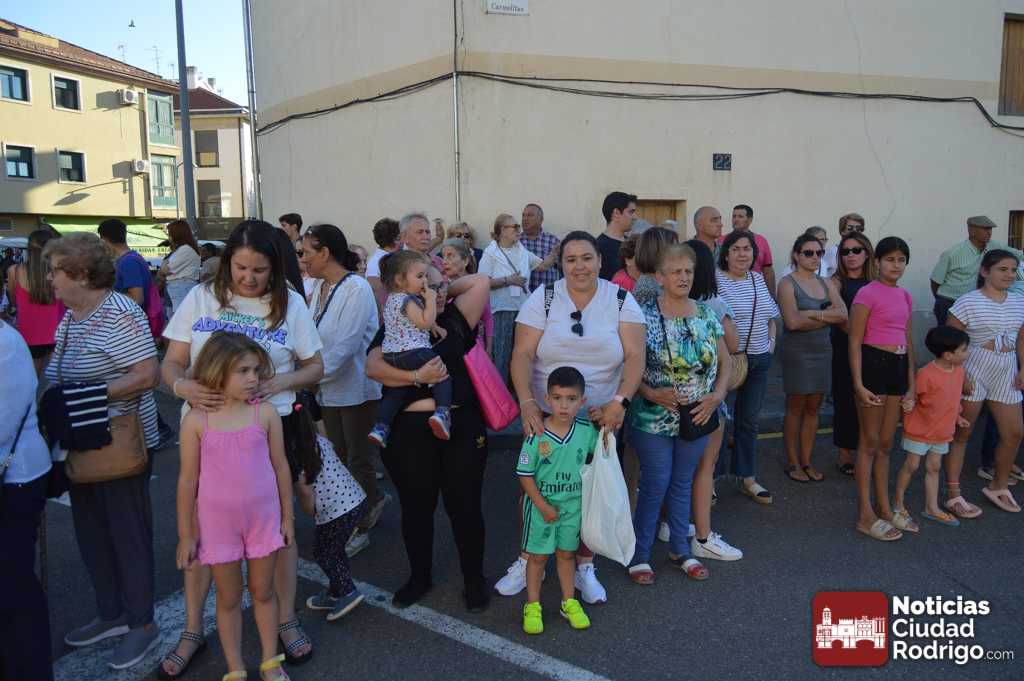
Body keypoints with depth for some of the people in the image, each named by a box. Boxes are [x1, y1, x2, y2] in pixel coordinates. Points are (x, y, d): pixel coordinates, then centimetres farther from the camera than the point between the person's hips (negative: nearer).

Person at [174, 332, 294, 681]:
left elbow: (280, 467, 0)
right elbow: (188, 479, -4)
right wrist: (186, 534, 0)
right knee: (229, 598, 15)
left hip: (263, 518, 1)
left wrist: (287, 518, 4)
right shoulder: (196, 420, -11)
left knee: (263, 592, 16)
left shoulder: (265, 413, -8)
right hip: (217, 523, -1)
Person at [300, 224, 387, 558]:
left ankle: (360, 528, 25)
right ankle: (374, 499, 41)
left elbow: (344, 346, -25)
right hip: (328, 390, 8)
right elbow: (315, 336, 5)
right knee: (339, 455, 18)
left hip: (356, 389, -8)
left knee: (357, 458, 6)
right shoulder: (319, 287, 3)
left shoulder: (356, 289, -20)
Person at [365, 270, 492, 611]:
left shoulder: (455, 320, 9)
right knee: (416, 508, 13)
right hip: (409, 432, 1)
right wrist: (415, 375, -18)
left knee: (464, 506, 6)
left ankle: (474, 580, 26)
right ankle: (420, 576, 35)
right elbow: (372, 366, -7)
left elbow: (480, 282, 3)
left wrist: (447, 290, 11)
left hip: (462, 428, 0)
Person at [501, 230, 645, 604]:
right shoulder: (543, 298, -4)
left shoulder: (621, 300, -2)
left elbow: (635, 357, -9)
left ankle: (584, 565, 31)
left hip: (601, 417, 1)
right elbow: (522, 355, -10)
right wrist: (526, 403, -23)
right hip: (545, 415, 0)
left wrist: (620, 402, -23)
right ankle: (528, 559, 28)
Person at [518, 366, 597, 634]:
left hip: (573, 504, 3)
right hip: (541, 504, -3)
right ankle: (532, 606, 27)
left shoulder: (586, 430, -11)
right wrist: (543, 506, -15)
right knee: (538, 556, 11)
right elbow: (525, 475, -14)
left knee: (566, 553, 19)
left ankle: (569, 602, 35)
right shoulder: (537, 435, -21)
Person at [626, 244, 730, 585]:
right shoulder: (644, 316, -10)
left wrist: (717, 395, -5)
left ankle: (680, 550, 33)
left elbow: (725, 361, 9)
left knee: (683, 483, 17)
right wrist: (652, 394, -21)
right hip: (653, 419, -4)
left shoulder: (706, 314, 3)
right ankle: (639, 554, 19)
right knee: (655, 484, 1)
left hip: (696, 417, 4)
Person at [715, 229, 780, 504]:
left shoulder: (759, 279, 10)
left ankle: (747, 478, 27)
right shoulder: (716, 280, -12)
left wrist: (771, 341, 11)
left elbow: (771, 315, 22)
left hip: (759, 360, 7)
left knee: (750, 420, 14)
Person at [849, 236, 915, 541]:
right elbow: (854, 341, -12)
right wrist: (858, 384, -17)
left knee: (886, 444, 14)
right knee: (870, 443, -1)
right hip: (873, 364, -7)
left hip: (898, 367, 7)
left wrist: (911, 383, 15)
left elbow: (909, 341, 17)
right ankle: (865, 516, 7)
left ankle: (884, 509, 25)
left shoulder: (905, 296, 13)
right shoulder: (867, 294, -10)